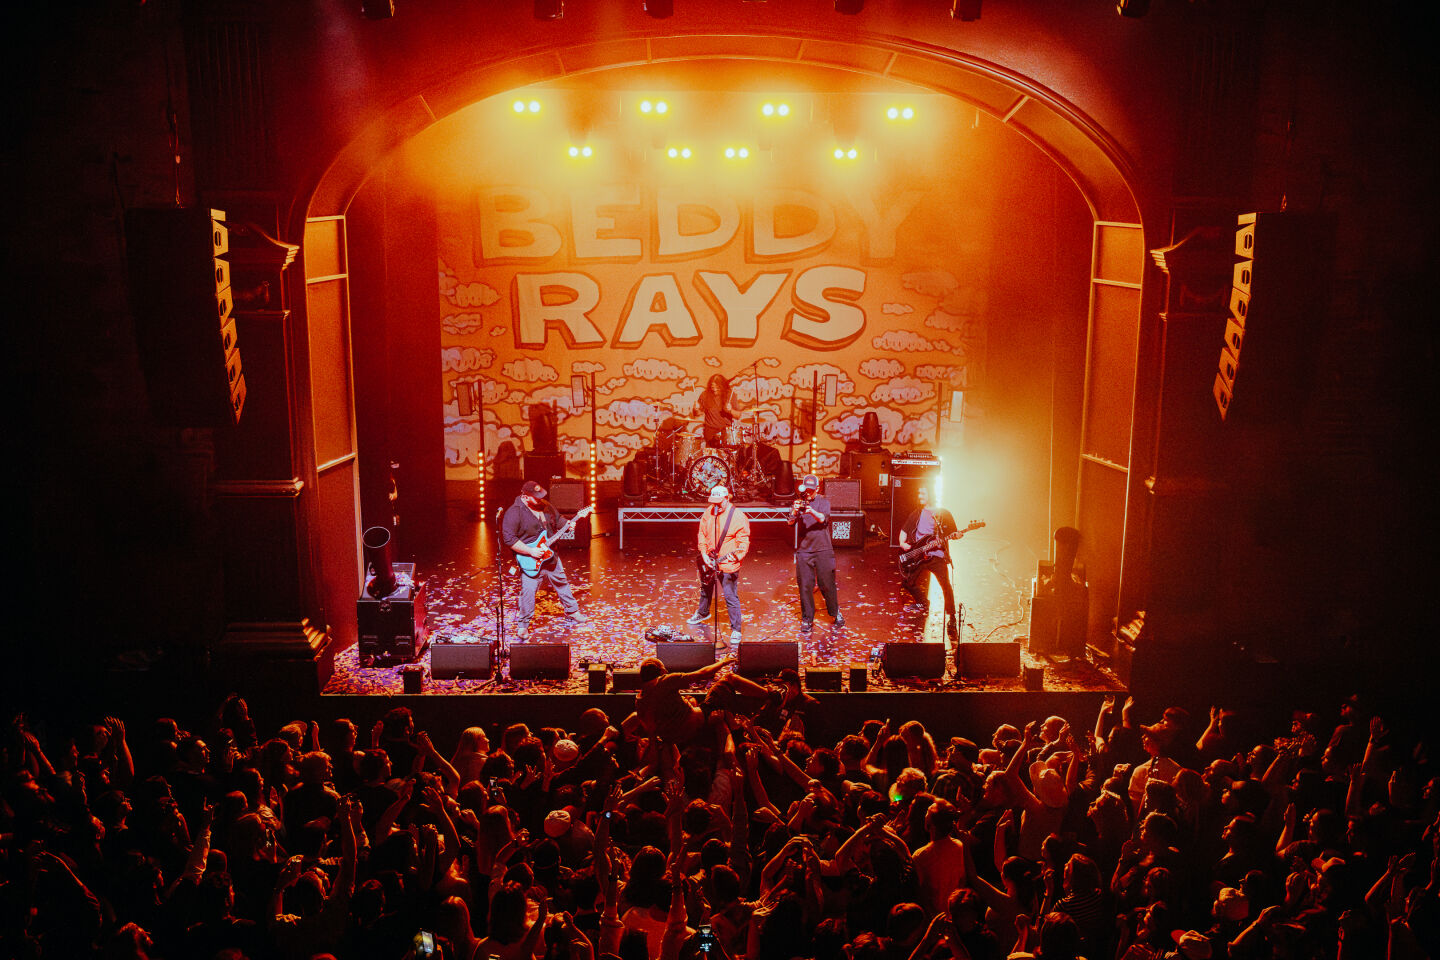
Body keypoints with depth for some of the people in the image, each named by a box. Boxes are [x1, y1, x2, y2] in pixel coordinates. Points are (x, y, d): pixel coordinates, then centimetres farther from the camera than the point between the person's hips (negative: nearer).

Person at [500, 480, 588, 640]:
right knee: (528, 592, -9)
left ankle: (574, 613, 35)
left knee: (562, 583, 17)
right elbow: (509, 538, -22)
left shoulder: (545, 506, 4)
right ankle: (522, 625, 7)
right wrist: (530, 551, -24)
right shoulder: (514, 512, -18)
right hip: (531, 560, -7)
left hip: (550, 555, 7)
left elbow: (558, 520, 19)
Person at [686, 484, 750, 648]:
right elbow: (702, 534, 8)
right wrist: (704, 554, -4)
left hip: (728, 565, -6)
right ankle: (703, 613, 55)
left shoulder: (738, 516, -16)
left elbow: (744, 541, -15)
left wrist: (736, 556, -32)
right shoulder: (708, 513, 0)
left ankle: (736, 630, 3)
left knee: (731, 598, -7)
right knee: (705, 589, 28)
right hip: (708, 561, 6)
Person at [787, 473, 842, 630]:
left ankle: (835, 613, 20)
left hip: (823, 549, -2)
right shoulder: (799, 502, 8)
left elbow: (824, 519, -15)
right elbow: (790, 521, -6)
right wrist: (794, 512, -29)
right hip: (803, 550, 2)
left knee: (827, 583, 1)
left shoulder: (824, 501, 3)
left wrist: (812, 512, -36)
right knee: (805, 585, 1)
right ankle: (807, 618, 11)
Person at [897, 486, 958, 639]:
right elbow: (904, 530, 20)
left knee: (946, 586, -16)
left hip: (936, 554, -4)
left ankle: (951, 621, -9)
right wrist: (902, 543, 2)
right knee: (908, 583, 3)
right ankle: (923, 603, 31)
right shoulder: (916, 514, 14)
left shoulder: (943, 514, 4)